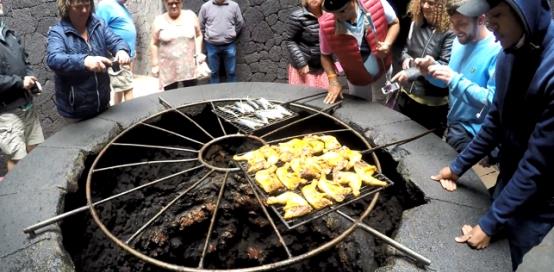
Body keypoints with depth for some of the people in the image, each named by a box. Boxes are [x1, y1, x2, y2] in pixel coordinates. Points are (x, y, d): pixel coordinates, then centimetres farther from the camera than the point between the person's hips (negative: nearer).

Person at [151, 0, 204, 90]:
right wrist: (155, 64, 0)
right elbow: (154, 44, 3)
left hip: (189, 65, 1)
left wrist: (199, 52, -2)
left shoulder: (191, 16, 2)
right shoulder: (159, 21, -1)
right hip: (168, 68, -1)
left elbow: (198, 35, 11)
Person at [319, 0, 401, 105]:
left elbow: (394, 23, -5)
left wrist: (387, 44, -23)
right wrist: (333, 81, -18)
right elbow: (325, 55, -8)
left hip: (382, 71, 1)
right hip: (357, 80, 0)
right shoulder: (326, 25, -25)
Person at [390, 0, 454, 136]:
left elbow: (444, 65, -21)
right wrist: (406, 57, -5)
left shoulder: (450, 32, -17)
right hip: (407, 93, 6)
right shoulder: (416, 24, 4)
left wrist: (411, 73, -29)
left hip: (433, 103, -6)